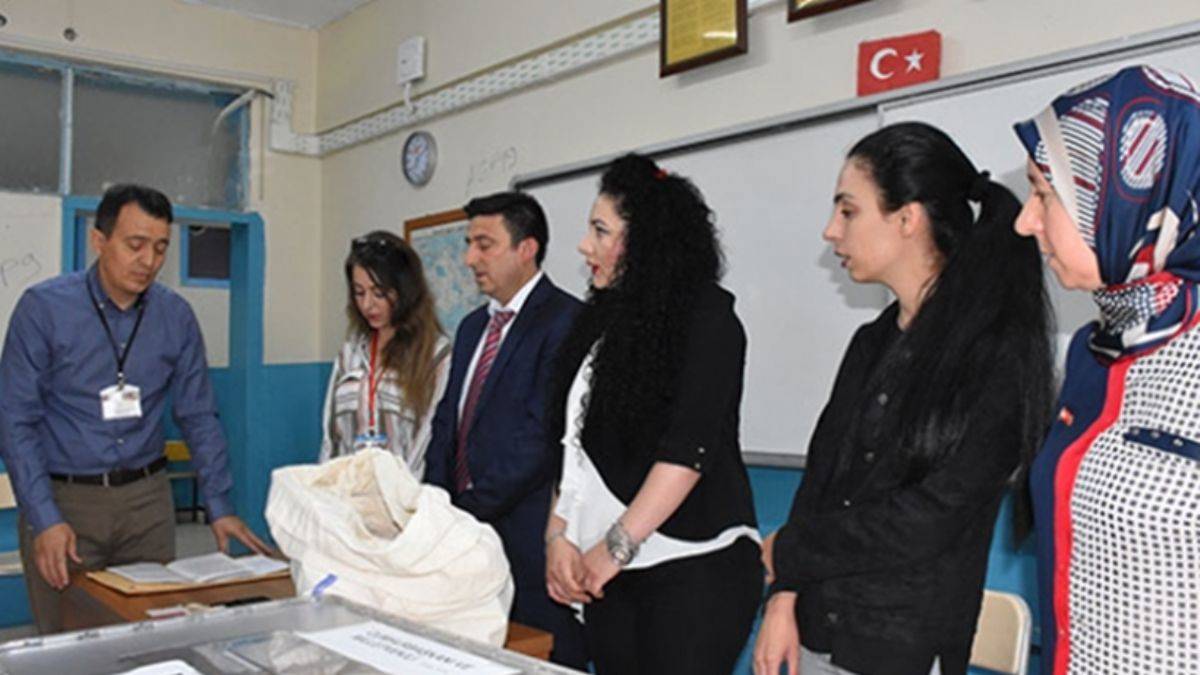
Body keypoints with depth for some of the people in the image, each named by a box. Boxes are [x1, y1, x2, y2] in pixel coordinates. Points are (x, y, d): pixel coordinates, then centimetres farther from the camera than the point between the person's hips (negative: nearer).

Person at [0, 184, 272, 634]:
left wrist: (220, 506, 0)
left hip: (147, 499, 3)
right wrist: (45, 519, -16)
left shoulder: (176, 316, 0)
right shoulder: (43, 308, -8)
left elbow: (198, 416, 6)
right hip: (63, 498, -2)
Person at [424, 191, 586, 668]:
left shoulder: (565, 320, -11)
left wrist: (470, 509, -16)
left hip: (530, 543, -7)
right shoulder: (472, 326, 16)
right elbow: (447, 422, 16)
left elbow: (541, 436, -18)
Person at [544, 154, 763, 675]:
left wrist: (616, 546, -16)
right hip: (609, 572, 6)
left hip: (693, 567, -6)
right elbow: (577, 445, 12)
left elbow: (690, 446, -15)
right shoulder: (603, 322, 14)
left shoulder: (705, 317, -6)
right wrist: (558, 534, 0)